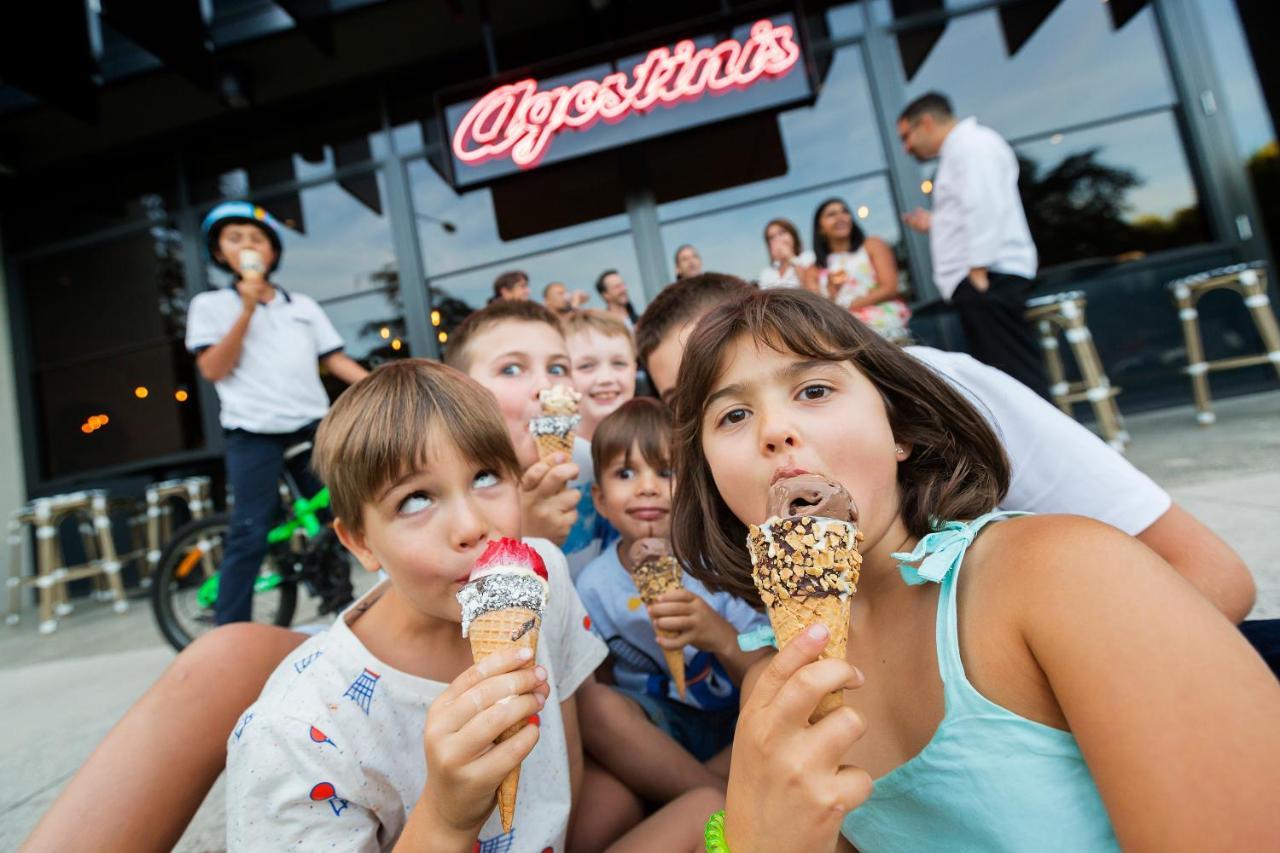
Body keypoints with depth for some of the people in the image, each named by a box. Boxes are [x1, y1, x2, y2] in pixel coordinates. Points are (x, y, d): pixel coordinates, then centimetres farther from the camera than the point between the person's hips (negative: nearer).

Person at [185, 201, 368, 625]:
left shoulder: (303, 305, 16)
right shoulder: (210, 304, 8)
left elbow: (336, 360, 9)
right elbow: (213, 369, -5)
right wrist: (248, 309, -12)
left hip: (312, 427, 3)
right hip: (254, 433, -3)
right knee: (250, 536, -4)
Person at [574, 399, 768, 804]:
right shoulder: (594, 585, -10)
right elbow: (599, 679, 3)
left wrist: (722, 638, -35)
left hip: (736, 729, 0)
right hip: (655, 732, 1)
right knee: (595, 705, -30)